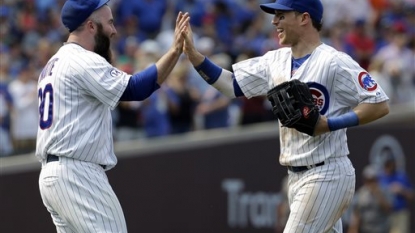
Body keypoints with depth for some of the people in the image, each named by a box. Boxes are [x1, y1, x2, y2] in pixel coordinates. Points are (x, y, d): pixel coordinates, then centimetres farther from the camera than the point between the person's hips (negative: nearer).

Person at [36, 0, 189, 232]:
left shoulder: (54, 64, 19)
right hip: (77, 175, -10)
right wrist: (175, 51, -20)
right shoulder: (84, 62, -12)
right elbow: (136, 89, -20)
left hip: (51, 175, 10)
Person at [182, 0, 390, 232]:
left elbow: (380, 105, -16)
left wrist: (330, 124, -24)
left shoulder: (335, 62, -14)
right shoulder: (276, 61, 10)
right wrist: (192, 53, -2)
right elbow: (231, 84, 11)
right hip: (297, 176, 8)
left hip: (327, 176, -8)